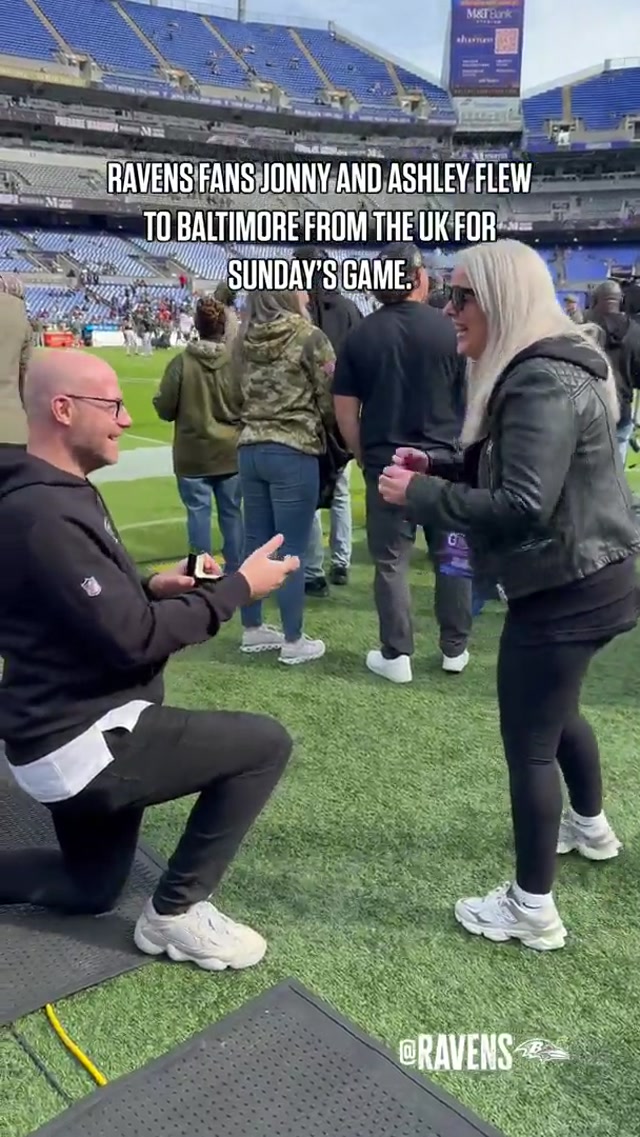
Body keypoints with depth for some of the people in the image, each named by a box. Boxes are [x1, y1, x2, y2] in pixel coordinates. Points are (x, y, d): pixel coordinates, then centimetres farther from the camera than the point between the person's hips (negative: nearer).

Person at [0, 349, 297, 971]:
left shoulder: (53, 493, 8)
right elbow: (134, 638, -26)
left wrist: (152, 586, 0)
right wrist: (237, 588, -17)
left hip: (75, 729, 11)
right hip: (82, 742, -11)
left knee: (91, 890, 27)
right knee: (264, 744, -10)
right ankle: (175, 912, 3)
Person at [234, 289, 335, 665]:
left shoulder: (244, 340, 7)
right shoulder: (310, 337, -9)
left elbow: (245, 393, 13)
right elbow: (330, 401, -7)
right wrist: (318, 431, 12)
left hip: (250, 449, 6)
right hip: (293, 452, -6)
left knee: (256, 544, 14)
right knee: (292, 550, 1)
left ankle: (253, 629, 26)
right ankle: (294, 641, 10)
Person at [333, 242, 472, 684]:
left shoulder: (361, 335, -1)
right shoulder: (450, 328, -3)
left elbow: (345, 409, 0)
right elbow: (474, 397, 2)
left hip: (385, 462, 0)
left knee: (391, 561, 7)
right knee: (452, 556, 12)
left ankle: (396, 656, 13)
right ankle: (455, 649, 23)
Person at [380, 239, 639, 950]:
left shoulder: (542, 385, -24)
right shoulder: (536, 370, 10)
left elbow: (520, 508, -31)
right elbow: (506, 473, 17)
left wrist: (417, 495, -21)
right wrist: (436, 469, 3)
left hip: (566, 587, -11)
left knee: (528, 744, 1)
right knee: (555, 708, 28)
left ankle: (533, 910, 18)